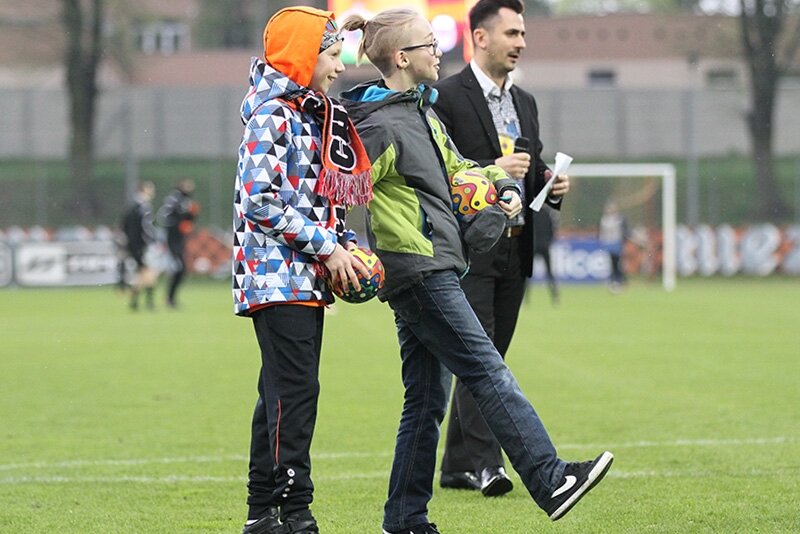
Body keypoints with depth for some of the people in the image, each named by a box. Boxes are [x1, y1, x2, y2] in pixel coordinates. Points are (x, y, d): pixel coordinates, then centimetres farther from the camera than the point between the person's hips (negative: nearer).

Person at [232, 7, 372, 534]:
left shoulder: (313, 116, 18)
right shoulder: (272, 117, -12)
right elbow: (262, 200, -19)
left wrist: (347, 247, 8)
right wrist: (327, 247, -16)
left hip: (308, 276, 10)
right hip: (278, 273, -10)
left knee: (283, 394, 11)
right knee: (295, 392, -12)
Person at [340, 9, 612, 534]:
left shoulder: (423, 110, 17)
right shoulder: (380, 125, -13)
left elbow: (452, 168, 28)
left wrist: (502, 184, 12)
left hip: (437, 269, 10)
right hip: (417, 269, -10)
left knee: (427, 399, 8)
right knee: (488, 373, -13)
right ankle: (552, 481, -16)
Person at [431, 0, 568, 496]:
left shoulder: (525, 103, 17)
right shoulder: (446, 97, -7)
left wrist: (553, 185, 2)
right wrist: (490, 172, -21)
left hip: (515, 248, 7)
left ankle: (458, 465, 15)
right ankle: (486, 464, -15)